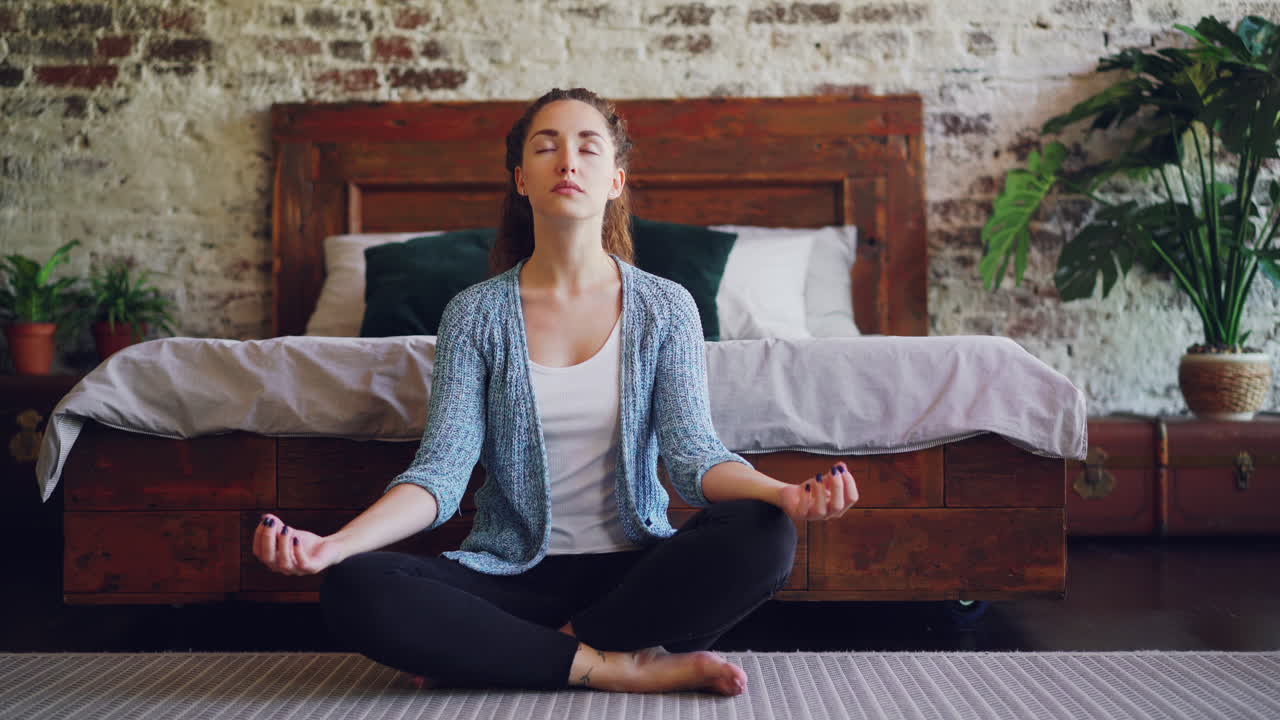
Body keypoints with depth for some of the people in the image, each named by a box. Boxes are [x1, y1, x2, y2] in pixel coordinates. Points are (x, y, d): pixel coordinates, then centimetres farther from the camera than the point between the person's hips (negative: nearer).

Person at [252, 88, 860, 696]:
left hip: (635, 570, 0)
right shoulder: (475, 315, 1)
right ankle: (618, 665, -21)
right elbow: (442, 470, -7)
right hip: (513, 573, 0)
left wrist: (781, 493, -31)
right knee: (351, 588, -27)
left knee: (763, 536, -29)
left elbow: (692, 453, -8)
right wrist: (332, 543, -26)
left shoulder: (665, 308, 2)